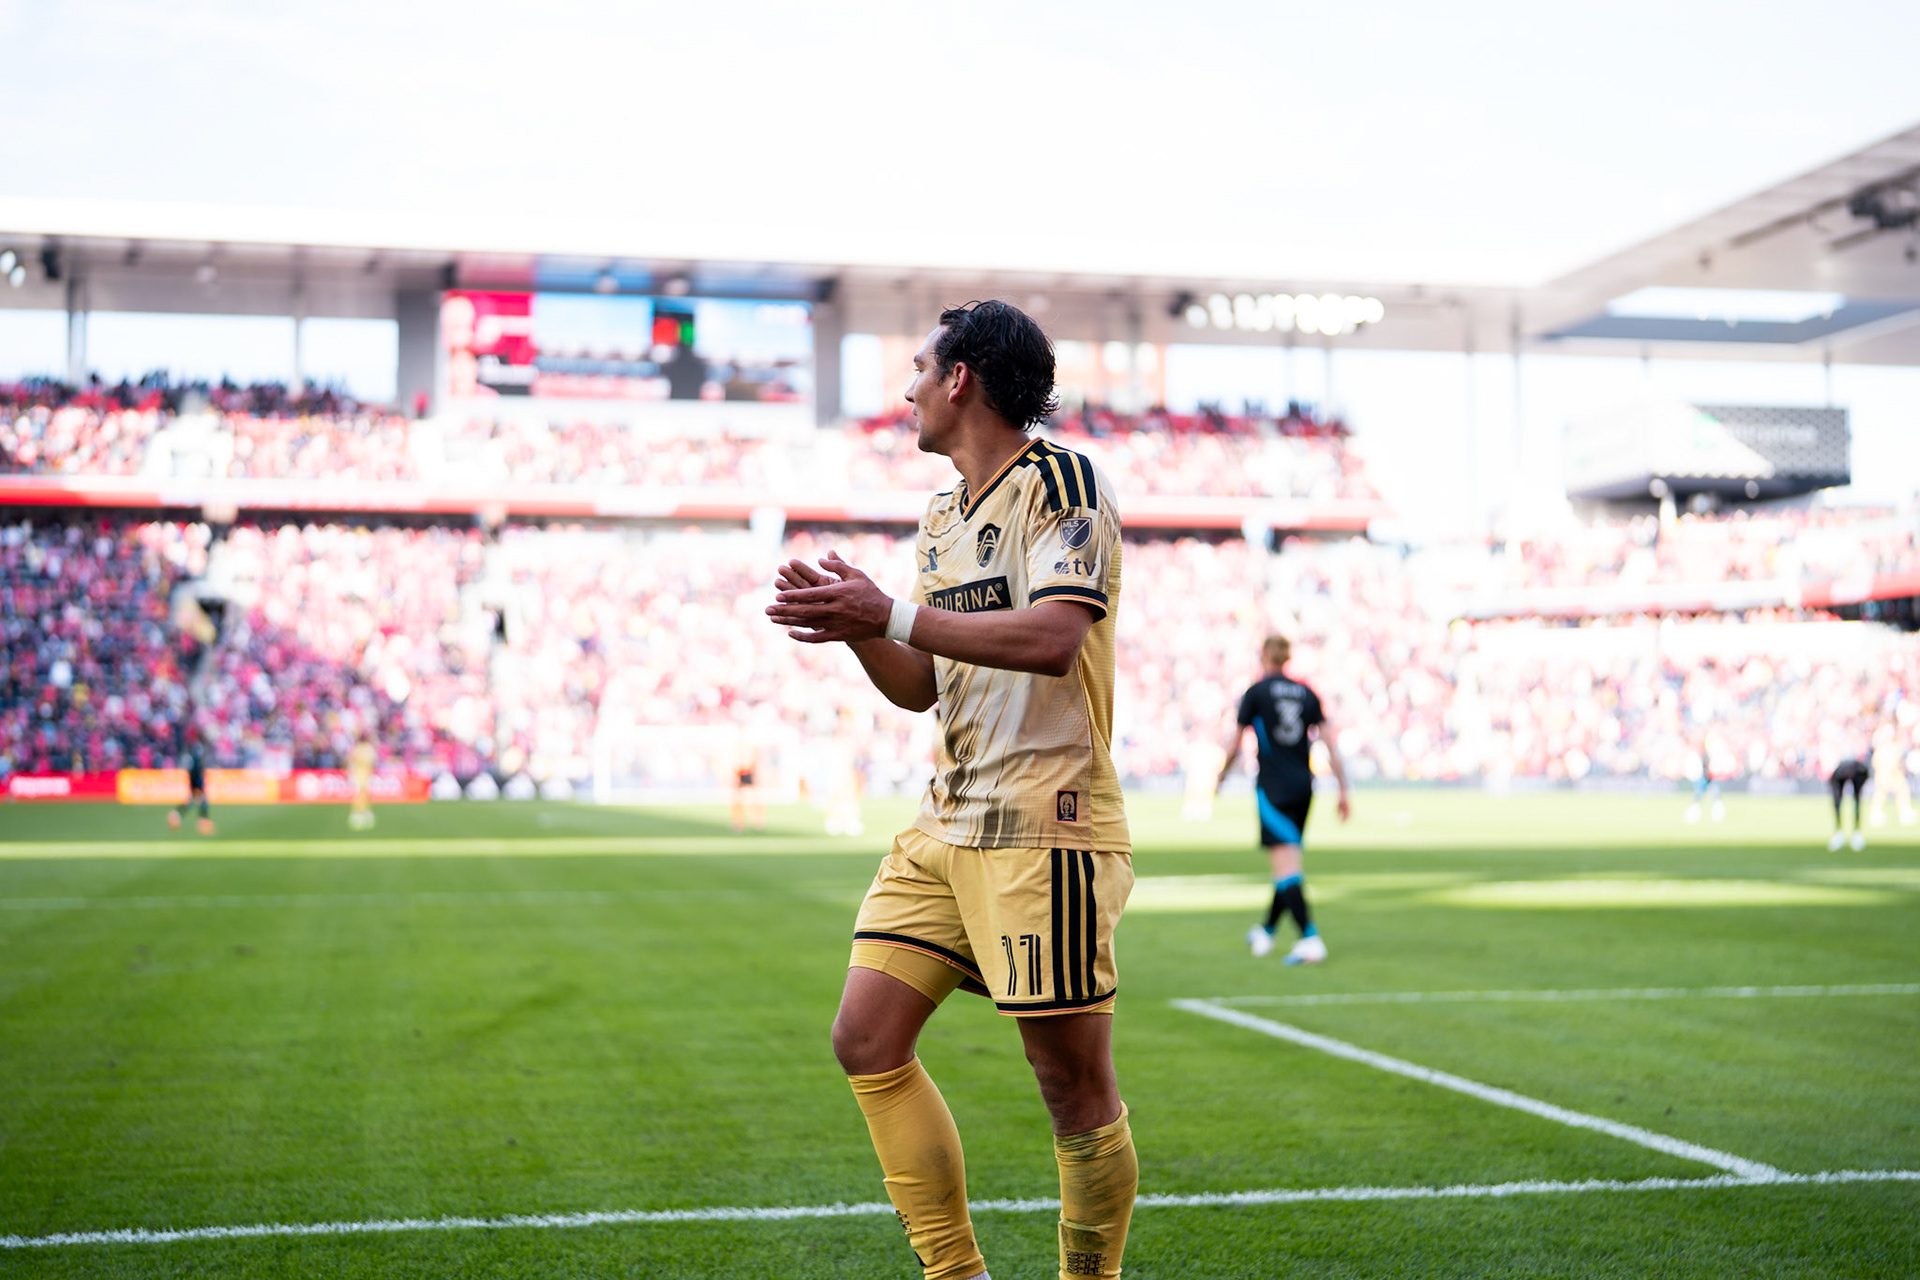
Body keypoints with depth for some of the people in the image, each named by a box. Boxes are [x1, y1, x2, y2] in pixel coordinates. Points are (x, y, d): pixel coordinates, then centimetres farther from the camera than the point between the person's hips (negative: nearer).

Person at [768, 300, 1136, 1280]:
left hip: (1045, 831, -8)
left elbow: (1054, 637, -23)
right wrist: (854, 625, 2)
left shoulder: (1062, 482, -8)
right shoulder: (940, 521, 18)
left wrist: (893, 616, -23)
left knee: (1075, 1087, -5)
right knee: (867, 1042, 3)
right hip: (945, 828, 9)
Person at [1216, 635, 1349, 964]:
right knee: (1288, 866, 17)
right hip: (1303, 787, 6)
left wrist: (1221, 777, 17)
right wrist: (1343, 792, 8)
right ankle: (1266, 933, 32)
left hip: (1273, 789, -5)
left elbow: (1235, 743, 0)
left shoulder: (1256, 692, -3)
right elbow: (1330, 743, 5)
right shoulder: (1307, 694, 9)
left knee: (1286, 869, -10)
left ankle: (1311, 939, -22)